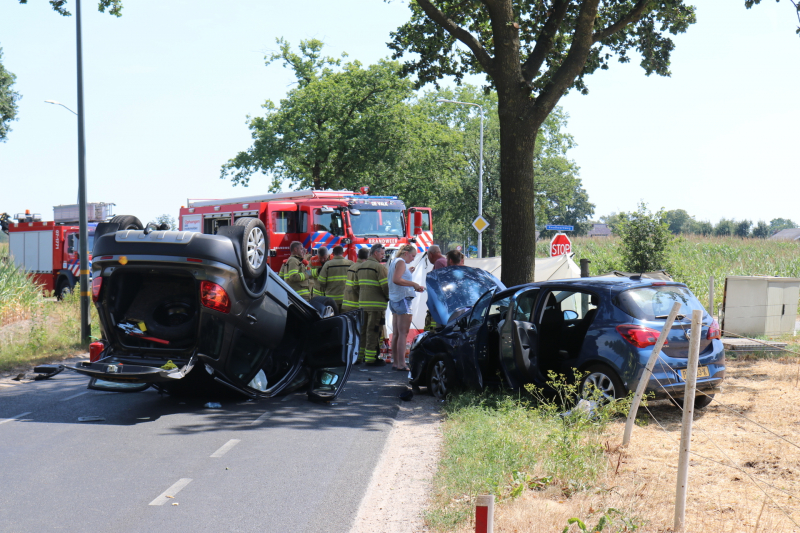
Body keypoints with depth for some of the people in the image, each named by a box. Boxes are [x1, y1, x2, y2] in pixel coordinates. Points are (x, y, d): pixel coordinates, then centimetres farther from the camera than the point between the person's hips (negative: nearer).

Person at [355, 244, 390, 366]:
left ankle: (360, 355, 21)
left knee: (363, 329, 15)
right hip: (376, 304, -8)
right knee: (373, 331, -4)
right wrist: (388, 297, 0)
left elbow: (356, 286, 18)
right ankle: (371, 358, -3)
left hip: (362, 303, 8)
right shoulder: (379, 267, -11)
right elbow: (385, 286, -16)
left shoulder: (360, 267, 15)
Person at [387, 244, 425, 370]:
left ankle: (395, 362, 14)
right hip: (402, 299, -10)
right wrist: (414, 284, -25)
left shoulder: (395, 261, 19)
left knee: (396, 334, 11)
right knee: (403, 334, -10)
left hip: (394, 300, 10)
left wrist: (408, 272, 23)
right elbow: (396, 279, -23)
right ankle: (401, 364, -12)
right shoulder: (400, 262, -9)